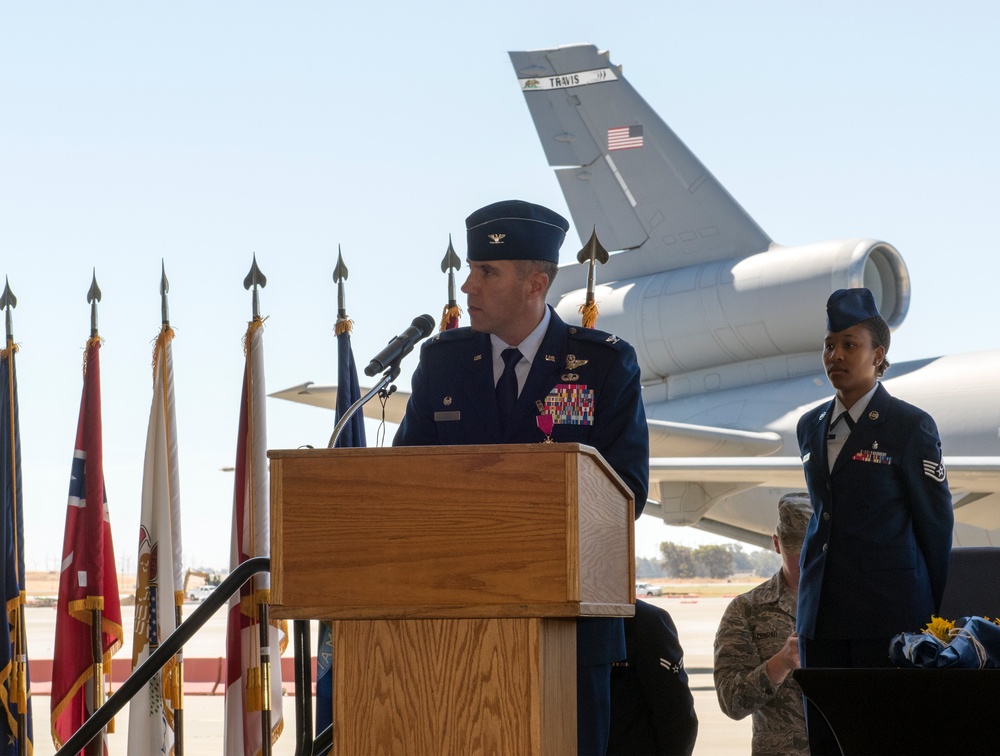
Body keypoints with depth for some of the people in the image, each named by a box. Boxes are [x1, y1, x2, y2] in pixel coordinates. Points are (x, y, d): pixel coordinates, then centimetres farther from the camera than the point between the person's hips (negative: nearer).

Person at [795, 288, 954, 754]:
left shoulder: (910, 426, -3)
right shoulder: (811, 427, 15)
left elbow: (936, 522, 0)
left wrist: (931, 614, 2)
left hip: (889, 610, -6)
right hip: (823, 611, 6)